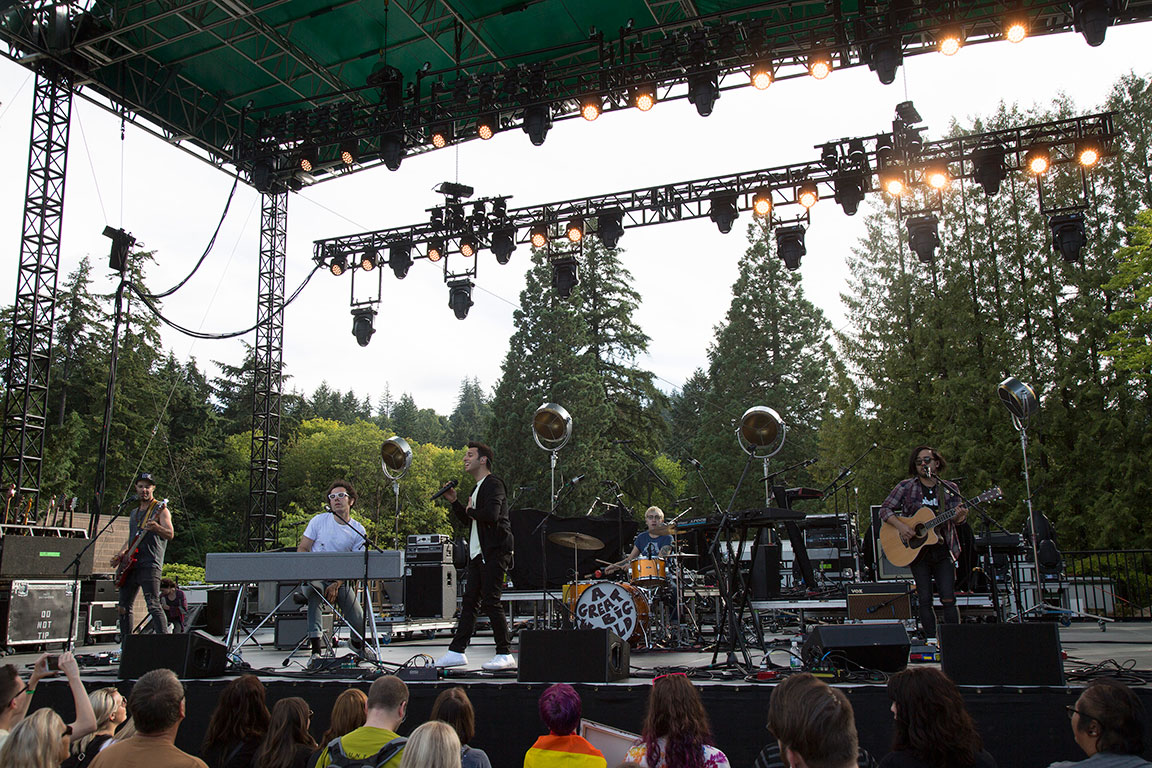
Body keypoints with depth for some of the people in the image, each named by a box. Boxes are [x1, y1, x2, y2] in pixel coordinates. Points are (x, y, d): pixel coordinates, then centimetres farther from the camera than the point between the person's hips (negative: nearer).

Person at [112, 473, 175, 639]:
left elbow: (170, 534, -13)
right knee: (124, 607, 11)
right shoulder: (134, 513, 21)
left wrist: (156, 527, -32)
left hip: (149, 564, -8)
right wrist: (122, 553, 12)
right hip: (130, 565, 8)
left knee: (153, 605, -17)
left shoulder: (160, 509, -2)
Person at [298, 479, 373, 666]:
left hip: (342, 580, 1)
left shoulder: (358, 531, 0)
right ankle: (316, 649, -35)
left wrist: (336, 585, -16)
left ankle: (358, 643, 27)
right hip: (316, 576, -1)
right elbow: (302, 548, 0)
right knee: (312, 591, -38)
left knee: (359, 623, -12)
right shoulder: (319, 521, -1)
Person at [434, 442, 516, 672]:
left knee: (491, 602, -8)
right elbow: (469, 521, 26)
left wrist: (471, 510, -8)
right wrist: (454, 502, 14)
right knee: (470, 602, 10)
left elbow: (491, 515, -26)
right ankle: (457, 651, 15)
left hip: (493, 553, -10)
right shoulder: (478, 488, 21)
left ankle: (505, 655, -2)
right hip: (478, 554, 10)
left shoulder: (493, 484, -10)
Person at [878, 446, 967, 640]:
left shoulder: (949, 489, 7)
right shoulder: (906, 486, 2)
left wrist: (959, 516, -23)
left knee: (948, 599, -4)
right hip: (917, 550, 0)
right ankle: (931, 641, 10)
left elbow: (956, 517, 1)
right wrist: (900, 525, -17)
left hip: (943, 551, 1)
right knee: (925, 600, 2)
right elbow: (884, 510, 0)